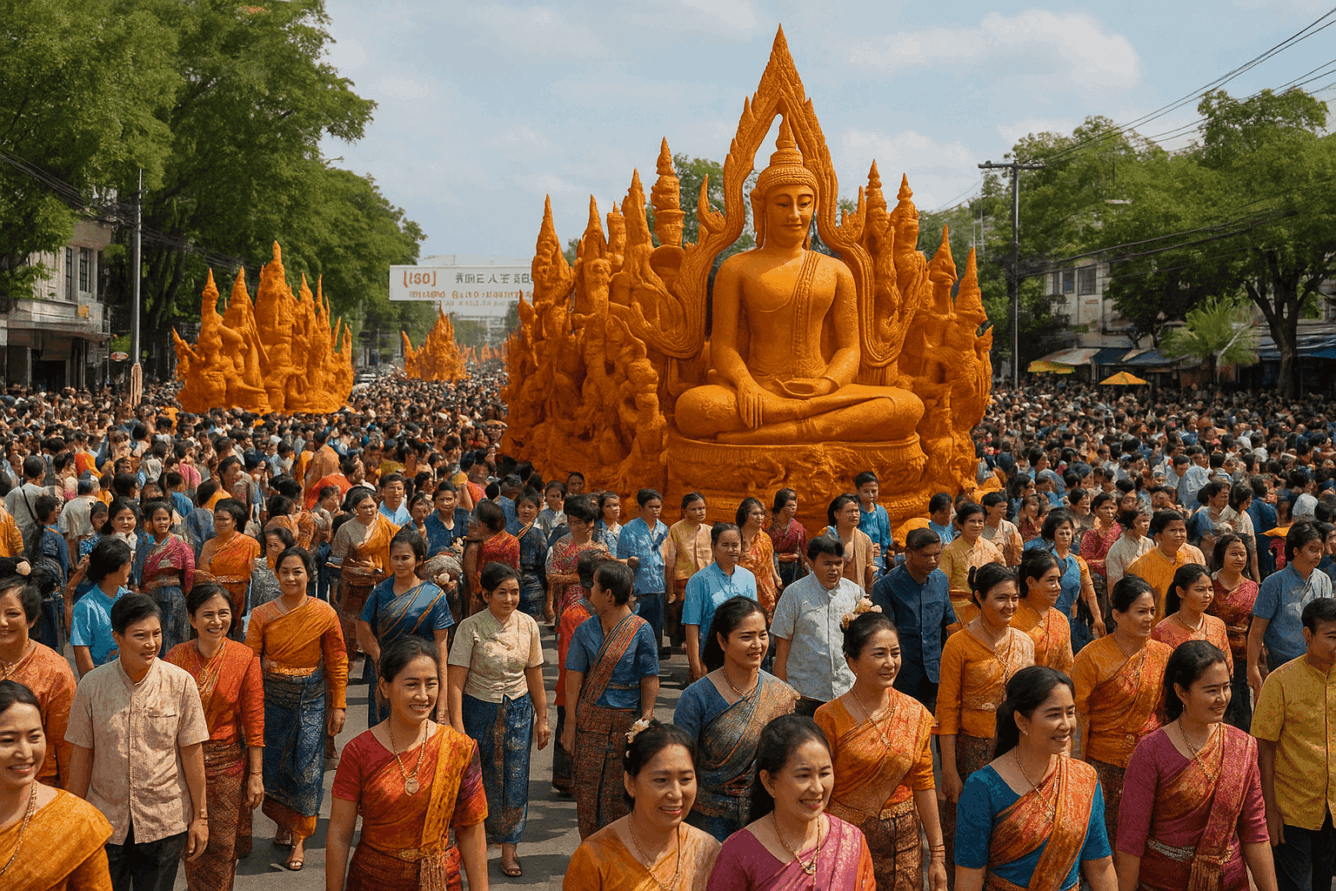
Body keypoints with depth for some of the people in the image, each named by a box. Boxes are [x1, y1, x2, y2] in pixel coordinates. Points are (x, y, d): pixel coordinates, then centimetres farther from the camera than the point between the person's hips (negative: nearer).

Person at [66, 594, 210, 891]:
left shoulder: (181, 683, -8)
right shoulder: (92, 685, -6)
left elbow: (192, 751, -4)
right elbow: (81, 754, 1)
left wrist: (200, 816, -2)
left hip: (165, 822, -1)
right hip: (105, 821, 1)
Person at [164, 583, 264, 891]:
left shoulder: (245, 658, -9)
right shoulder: (176, 657, -6)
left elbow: (254, 720, -6)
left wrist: (256, 774, -6)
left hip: (228, 760, -1)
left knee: (223, 843, 8)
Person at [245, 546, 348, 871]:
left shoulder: (325, 614, -5)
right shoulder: (261, 615, -2)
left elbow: (337, 662, 0)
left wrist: (339, 706, 0)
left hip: (311, 698, -1)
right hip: (272, 697, 1)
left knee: (307, 768, -2)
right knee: (272, 763, 8)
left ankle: (300, 839, 11)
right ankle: (284, 823, 34)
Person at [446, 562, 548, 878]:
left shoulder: (527, 625, -2)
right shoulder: (471, 627, -14)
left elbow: (534, 675, 8)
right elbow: (455, 681, -15)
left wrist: (541, 718, 10)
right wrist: (458, 728, -20)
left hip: (518, 711, 3)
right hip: (478, 710, -3)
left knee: (515, 779, 4)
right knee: (478, 779, 6)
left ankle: (509, 846, 19)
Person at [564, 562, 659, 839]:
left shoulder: (641, 630, -7)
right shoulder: (586, 630, 3)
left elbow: (650, 680, -4)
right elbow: (574, 678, 3)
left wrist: (645, 721, -7)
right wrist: (570, 722, -1)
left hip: (626, 721, -3)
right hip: (589, 719, 3)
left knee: (620, 792, 1)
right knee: (587, 787, 6)